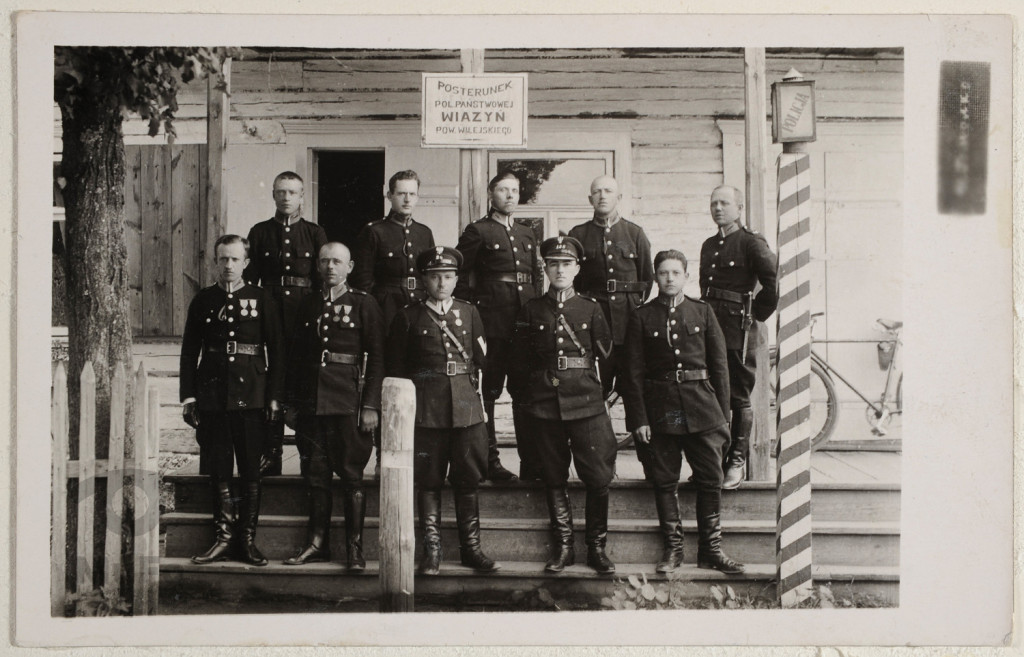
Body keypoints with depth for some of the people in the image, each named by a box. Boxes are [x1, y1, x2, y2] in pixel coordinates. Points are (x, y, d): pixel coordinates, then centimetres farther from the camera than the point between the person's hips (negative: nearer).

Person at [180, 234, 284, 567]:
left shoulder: (262, 300, 4)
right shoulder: (203, 300, 9)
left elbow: (276, 350, 3)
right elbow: (189, 351, 9)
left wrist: (274, 396, -3)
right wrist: (188, 395, 2)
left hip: (250, 397, -1)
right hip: (212, 396, 1)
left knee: (250, 470, 2)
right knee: (219, 470, 5)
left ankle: (248, 539, 10)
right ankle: (223, 537, 11)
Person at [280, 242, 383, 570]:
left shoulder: (364, 304, 1)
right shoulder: (308, 304, 13)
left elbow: (376, 357, -3)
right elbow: (295, 356, 15)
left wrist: (371, 405, -10)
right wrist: (292, 402, 9)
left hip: (348, 402, -4)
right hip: (311, 401, 4)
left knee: (351, 475, -1)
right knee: (316, 475, 8)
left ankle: (355, 548, 5)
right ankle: (318, 543, 17)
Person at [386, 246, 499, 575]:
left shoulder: (469, 313, 10)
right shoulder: (408, 317, 4)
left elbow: (482, 360, 13)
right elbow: (395, 368, 5)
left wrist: (475, 393, 6)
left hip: (466, 408, 2)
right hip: (425, 409, -2)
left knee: (468, 480, 5)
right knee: (428, 480, 2)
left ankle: (471, 548, 14)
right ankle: (431, 550, 9)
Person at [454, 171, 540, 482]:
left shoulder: (527, 235, 19)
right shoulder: (478, 231, 1)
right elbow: (458, 276, -2)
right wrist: (474, 306, -8)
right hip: (493, 322, -5)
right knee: (489, 390, -1)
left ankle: (530, 462, 9)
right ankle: (488, 460, 7)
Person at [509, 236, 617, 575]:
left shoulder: (590, 309, 6)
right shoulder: (531, 311, 8)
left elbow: (607, 354, 13)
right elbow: (520, 360, 10)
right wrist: (522, 398, 9)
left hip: (586, 402, -1)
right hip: (544, 403, 1)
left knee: (598, 477, -4)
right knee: (553, 479, 5)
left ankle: (596, 547, 8)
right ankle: (563, 547, 14)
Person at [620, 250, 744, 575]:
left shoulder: (703, 313, 7)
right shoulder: (641, 317, 2)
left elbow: (719, 365, 8)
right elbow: (633, 372, 0)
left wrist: (722, 413, 3)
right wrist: (638, 419, -6)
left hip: (701, 406, 1)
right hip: (659, 410, -1)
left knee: (711, 480, 2)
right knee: (664, 481, 5)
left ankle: (710, 548, 12)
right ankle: (673, 548, 16)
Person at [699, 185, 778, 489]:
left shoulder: (752, 243, -5)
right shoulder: (708, 245, 17)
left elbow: (772, 285, -10)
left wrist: (755, 315, -4)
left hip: (737, 332, -7)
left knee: (738, 398, 0)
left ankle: (737, 462, 8)